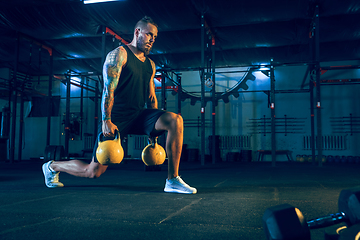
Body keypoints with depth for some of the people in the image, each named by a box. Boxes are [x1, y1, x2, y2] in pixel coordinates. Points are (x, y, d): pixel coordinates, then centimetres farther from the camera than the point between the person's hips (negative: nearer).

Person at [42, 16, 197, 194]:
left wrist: (155, 128, 16)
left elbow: (151, 97, 20)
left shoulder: (150, 64, 16)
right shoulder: (119, 54, -4)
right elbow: (108, 89, -14)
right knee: (93, 172, -1)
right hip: (116, 118, -6)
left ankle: (172, 181, -18)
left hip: (138, 116, 6)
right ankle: (52, 167, 29)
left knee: (175, 120, -22)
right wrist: (106, 121, -23)